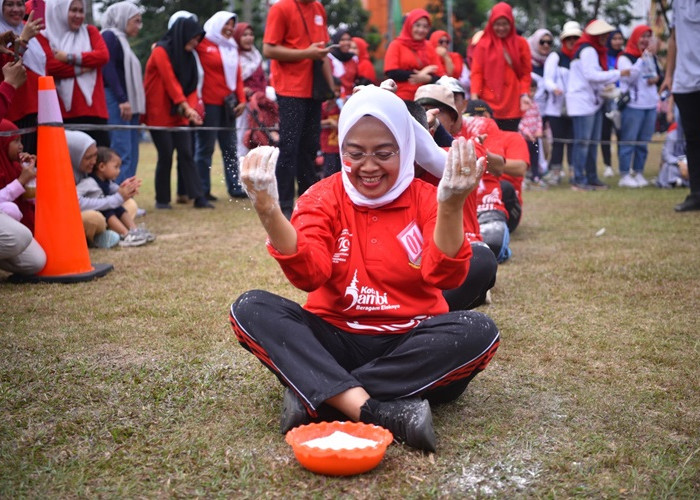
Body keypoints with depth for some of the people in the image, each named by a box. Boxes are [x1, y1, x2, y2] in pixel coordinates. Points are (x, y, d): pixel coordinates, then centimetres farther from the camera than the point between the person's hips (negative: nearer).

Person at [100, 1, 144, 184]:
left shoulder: (122, 40, 24)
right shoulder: (109, 36, -1)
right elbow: (108, 69, -13)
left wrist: (137, 108, 14)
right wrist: (122, 100, -20)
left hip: (128, 104, 9)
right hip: (116, 102, -9)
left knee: (132, 157, 4)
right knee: (122, 154, -16)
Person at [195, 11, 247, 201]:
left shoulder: (232, 47, 15)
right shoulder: (203, 44, -3)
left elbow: (238, 76, 15)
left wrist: (241, 100, 7)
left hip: (228, 104, 6)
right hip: (209, 103, -6)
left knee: (230, 147, 8)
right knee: (205, 147, -1)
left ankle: (235, 187, 13)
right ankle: (203, 190, 4)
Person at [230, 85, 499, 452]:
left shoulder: (425, 198, -1)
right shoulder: (323, 198, 0)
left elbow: (445, 276, -18)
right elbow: (308, 274, -17)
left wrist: (451, 207, -34)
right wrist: (268, 211, -32)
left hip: (409, 345, 0)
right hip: (334, 341, 0)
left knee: (479, 331, -29)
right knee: (250, 308, -22)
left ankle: (315, 395, -27)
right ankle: (372, 410, -37)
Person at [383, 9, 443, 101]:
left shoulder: (429, 48, 14)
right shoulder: (396, 45, 4)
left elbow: (439, 76, 8)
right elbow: (391, 73, -7)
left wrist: (426, 78, -15)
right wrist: (420, 74, -7)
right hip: (402, 99, -3)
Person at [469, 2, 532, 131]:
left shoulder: (521, 43, 9)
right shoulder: (483, 44, 6)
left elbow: (525, 73, 8)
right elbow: (477, 72, 2)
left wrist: (524, 94, -6)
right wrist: (475, 95, -12)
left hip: (513, 105, 1)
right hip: (489, 104, -1)